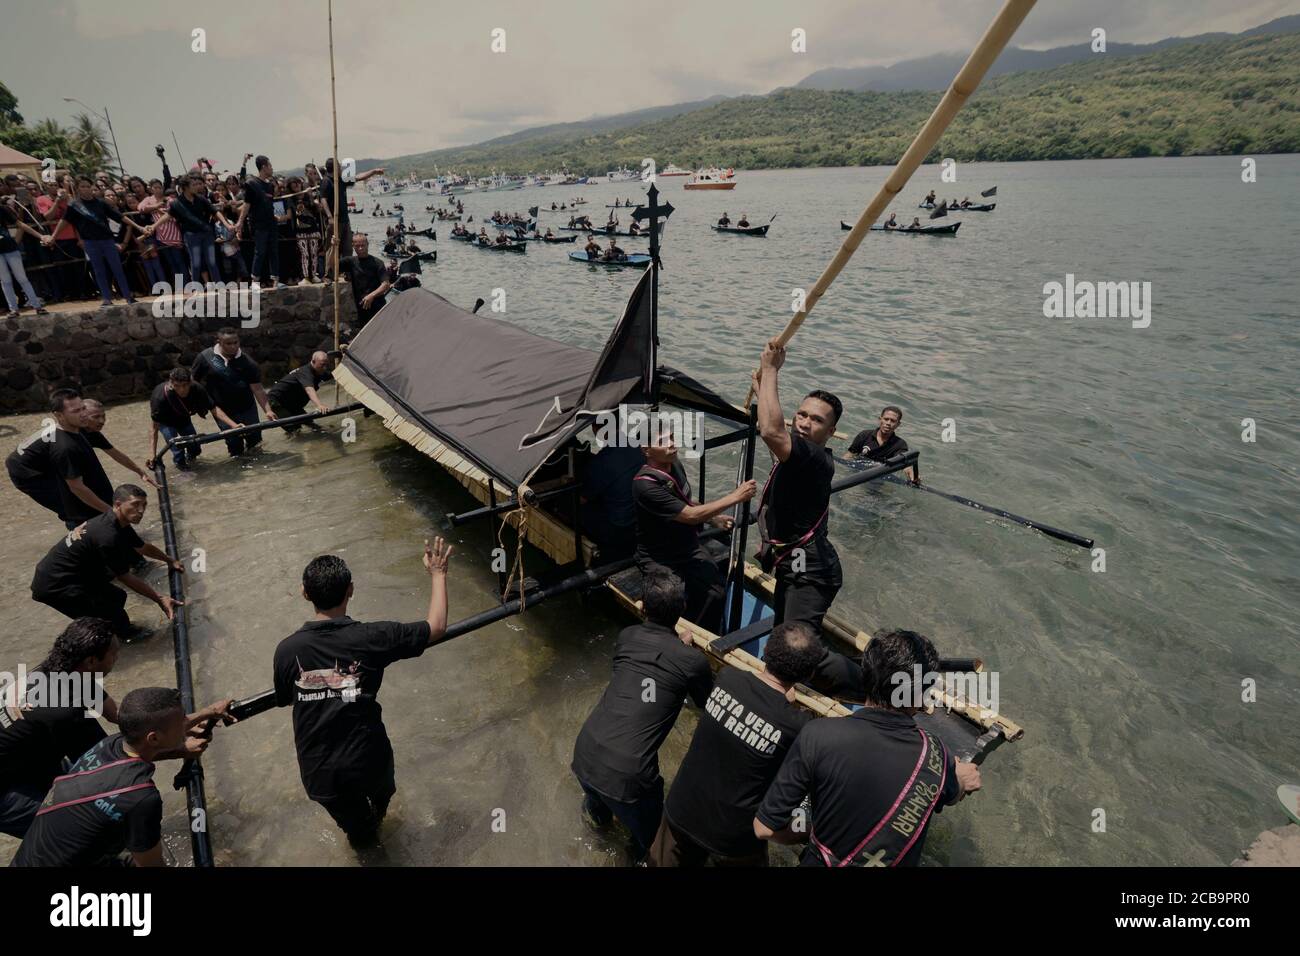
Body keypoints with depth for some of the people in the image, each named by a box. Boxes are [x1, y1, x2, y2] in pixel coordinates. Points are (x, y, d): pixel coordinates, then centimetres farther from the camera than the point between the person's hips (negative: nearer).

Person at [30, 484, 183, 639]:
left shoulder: (119, 523, -1)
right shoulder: (108, 536, -29)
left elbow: (143, 547, 19)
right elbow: (124, 577, -17)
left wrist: (170, 561, 32)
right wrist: (159, 599, -11)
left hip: (58, 573, 10)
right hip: (54, 586, -10)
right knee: (115, 615, -9)